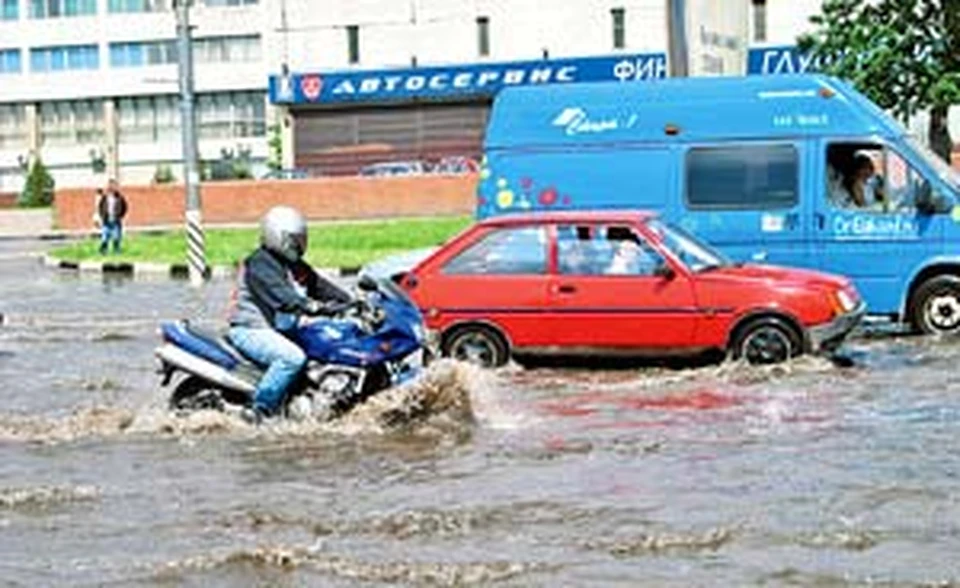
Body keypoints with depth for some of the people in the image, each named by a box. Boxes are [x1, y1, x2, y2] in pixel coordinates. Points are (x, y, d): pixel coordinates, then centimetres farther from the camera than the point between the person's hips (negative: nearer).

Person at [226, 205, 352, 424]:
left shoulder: (297, 268, 17)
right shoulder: (260, 263, -13)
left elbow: (321, 287, 15)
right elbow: (281, 295, -27)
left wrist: (348, 301, -3)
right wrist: (314, 307, -38)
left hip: (282, 331, 10)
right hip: (251, 330, -10)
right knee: (293, 357, -34)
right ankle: (260, 408, -31)